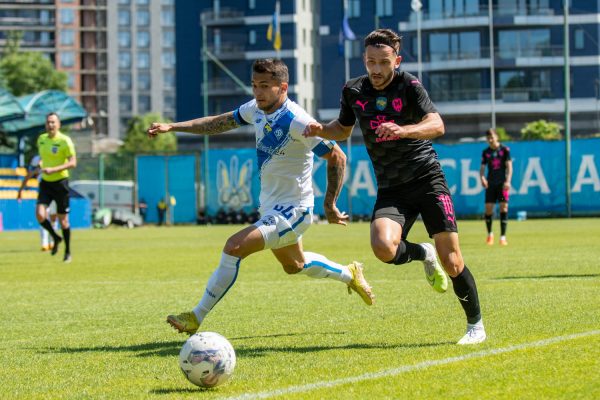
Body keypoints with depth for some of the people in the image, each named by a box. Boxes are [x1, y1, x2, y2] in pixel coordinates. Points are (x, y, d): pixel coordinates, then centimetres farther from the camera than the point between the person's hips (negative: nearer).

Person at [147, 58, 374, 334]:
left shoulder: (297, 122, -25)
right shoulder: (257, 109, -3)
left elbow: (337, 158, -18)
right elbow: (221, 123, 12)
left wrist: (330, 205, -13)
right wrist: (172, 127, 3)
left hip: (292, 210, -9)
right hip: (270, 206, 9)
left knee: (234, 247, -23)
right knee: (294, 266, 28)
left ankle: (196, 317, -15)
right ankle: (350, 275, 51)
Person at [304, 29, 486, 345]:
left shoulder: (409, 86, -9)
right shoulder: (354, 91, 4)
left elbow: (437, 125, -22)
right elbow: (343, 129, 22)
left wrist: (404, 130, -41)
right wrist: (320, 130, 0)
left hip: (427, 179, -3)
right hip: (391, 189, 3)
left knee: (451, 261, -7)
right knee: (383, 247, -27)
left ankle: (475, 324, 16)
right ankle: (423, 254, 9)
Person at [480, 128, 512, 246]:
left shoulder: (505, 150, 0)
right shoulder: (486, 152, 9)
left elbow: (509, 166, -4)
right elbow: (482, 168, 10)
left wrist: (508, 181, -16)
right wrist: (482, 178, -12)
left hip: (502, 183, -2)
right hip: (490, 183, 3)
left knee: (504, 207, -9)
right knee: (488, 208, -3)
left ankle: (503, 237, -6)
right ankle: (489, 234, 19)